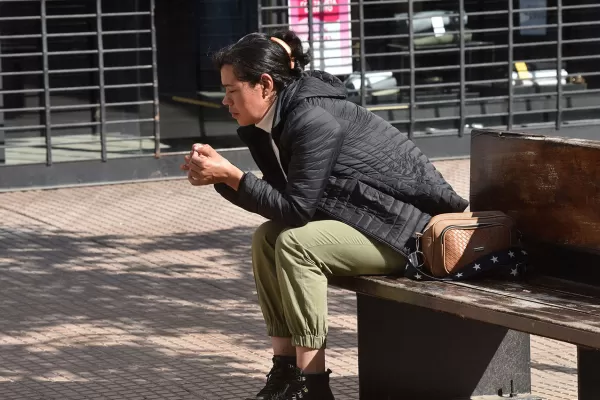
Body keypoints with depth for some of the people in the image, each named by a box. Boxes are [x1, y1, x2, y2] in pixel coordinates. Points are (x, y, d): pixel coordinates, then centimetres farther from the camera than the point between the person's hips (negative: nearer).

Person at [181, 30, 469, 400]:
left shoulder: (314, 121, -25)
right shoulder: (280, 119, 4)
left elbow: (296, 208, -25)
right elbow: (280, 202, 8)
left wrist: (230, 175, -22)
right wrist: (220, 177, -3)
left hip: (407, 225, -10)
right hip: (365, 218, 10)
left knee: (296, 243, -25)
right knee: (267, 238, 0)